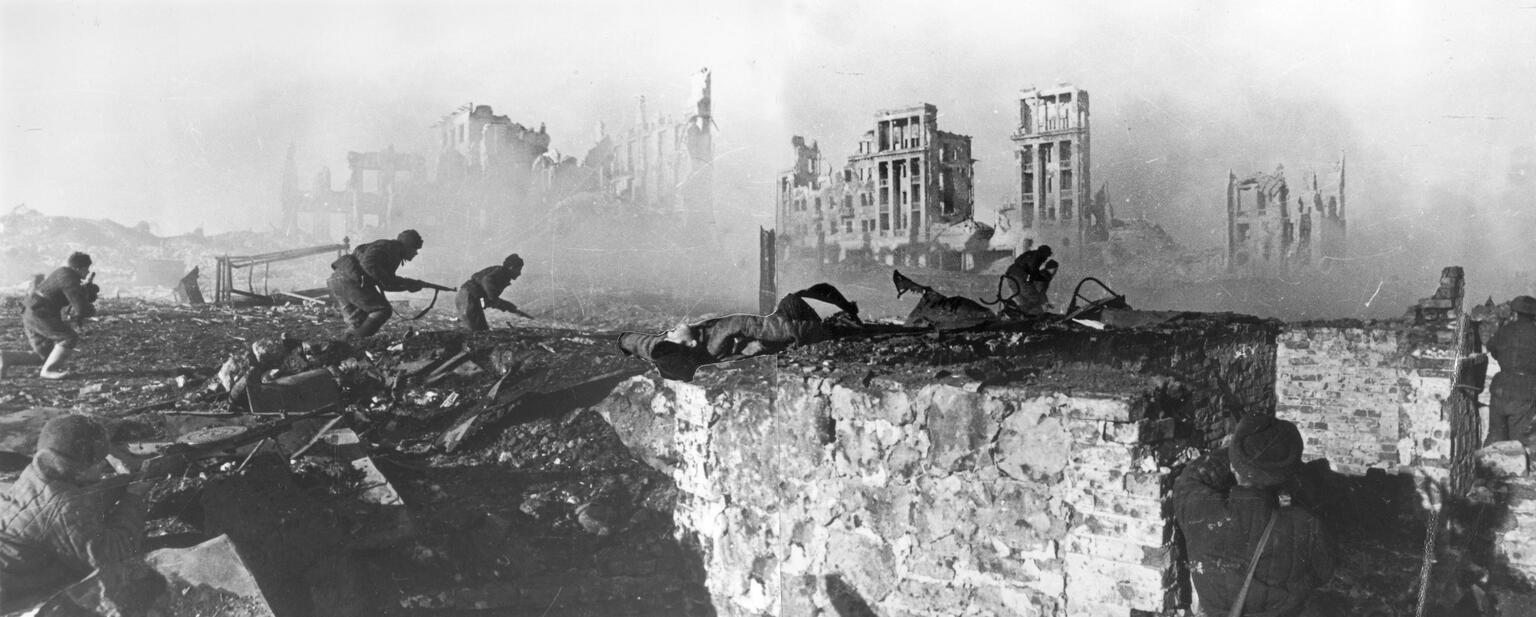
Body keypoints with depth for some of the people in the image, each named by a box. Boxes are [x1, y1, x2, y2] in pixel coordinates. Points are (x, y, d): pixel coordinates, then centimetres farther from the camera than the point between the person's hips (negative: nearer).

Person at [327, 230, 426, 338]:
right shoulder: (391, 247, -5)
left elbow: (385, 283, 30)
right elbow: (368, 264, -22)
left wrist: (410, 285, 23)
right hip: (349, 280, -10)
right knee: (383, 310, -8)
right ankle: (356, 340, -15)